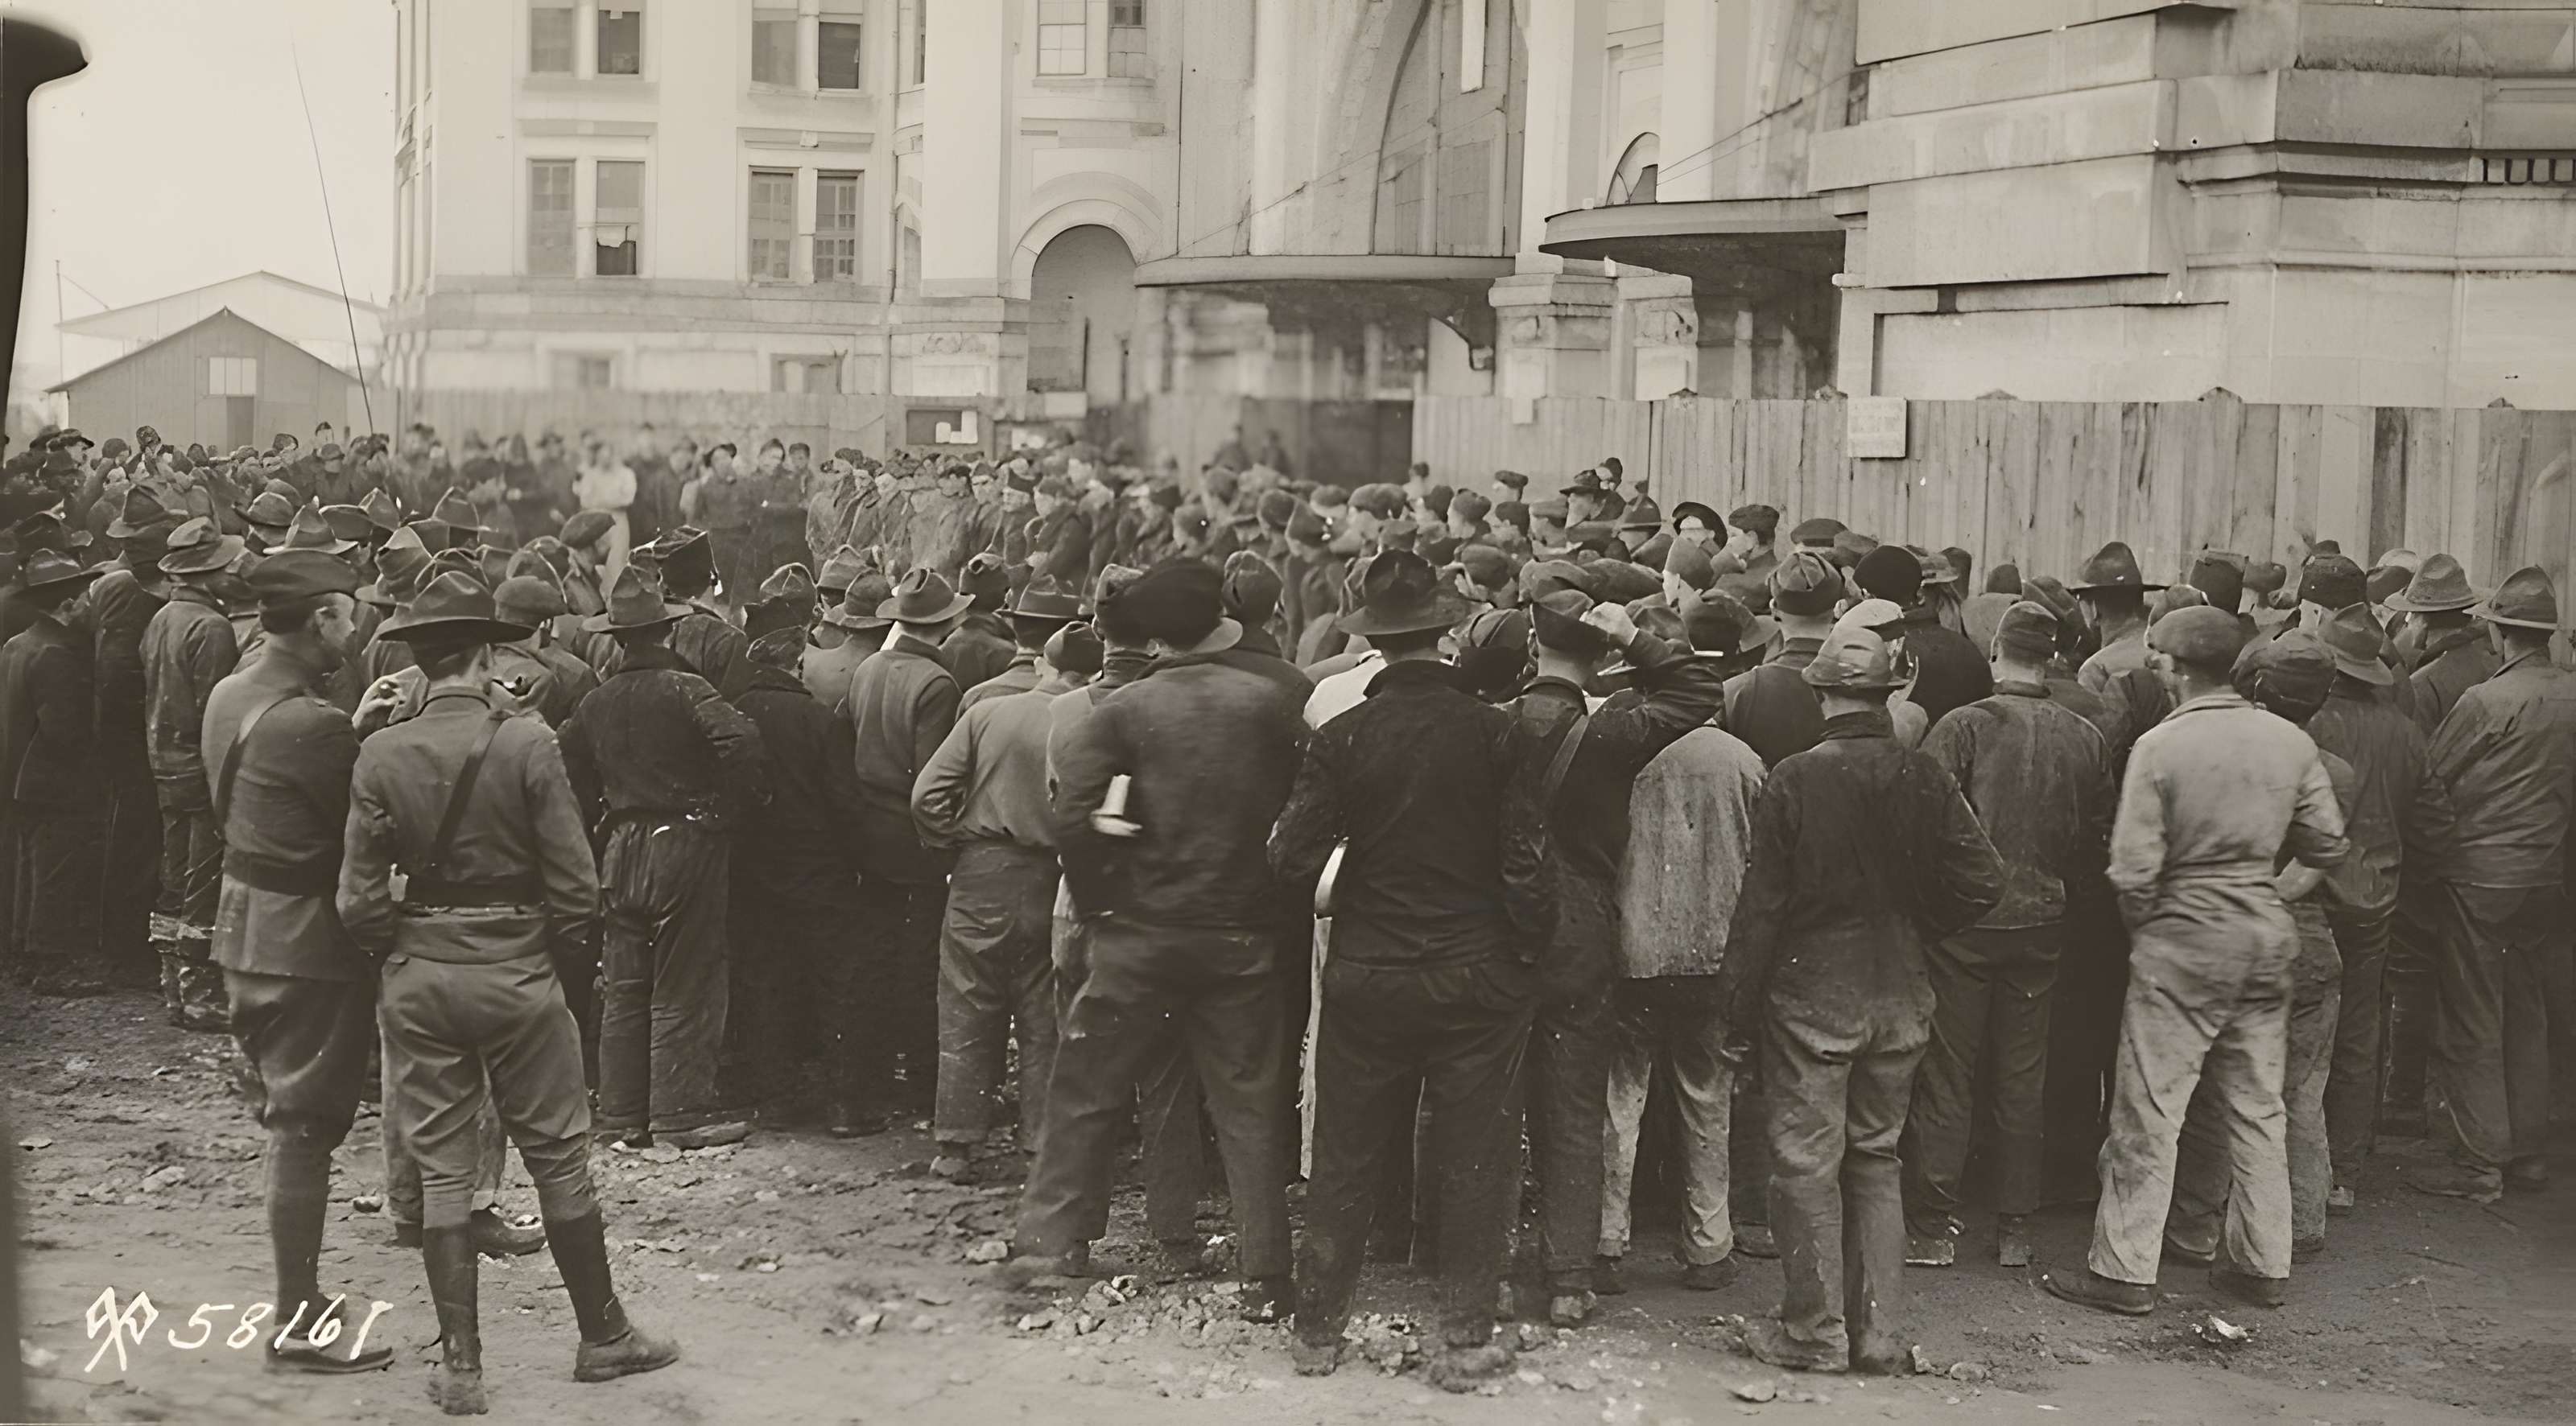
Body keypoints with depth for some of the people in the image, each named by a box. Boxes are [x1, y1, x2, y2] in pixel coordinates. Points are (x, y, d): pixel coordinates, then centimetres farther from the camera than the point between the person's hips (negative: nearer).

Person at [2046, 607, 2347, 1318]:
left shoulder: (2159, 746, -13)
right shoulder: (2291, 743, 1)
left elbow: (2134, 869, -15)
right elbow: (2329, 847, 5)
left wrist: (2144, 925, 4)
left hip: (2182, 939, -5)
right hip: (2267, 937, 5)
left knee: (2149, 1111, 1)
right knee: (2257, 1106, 15)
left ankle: (2125, 1270, 5)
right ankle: (2261, 1263, 22)